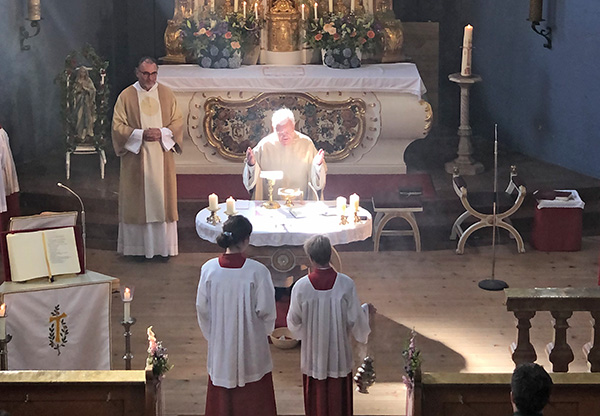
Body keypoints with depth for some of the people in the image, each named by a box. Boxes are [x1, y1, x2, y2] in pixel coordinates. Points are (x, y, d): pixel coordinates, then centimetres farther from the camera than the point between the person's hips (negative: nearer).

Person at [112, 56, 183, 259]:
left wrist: (162, 133, -13)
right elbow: (118, 126, -4)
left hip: (162, 157, 2)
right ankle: (137, 246, 9)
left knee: (162, 200, 5)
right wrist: (141, 134, -17)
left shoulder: (167, 94, 6)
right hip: (135, 158, -2)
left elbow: (178, 122, 5)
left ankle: (163, 246, 12)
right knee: (137, 202, 1)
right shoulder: (126, 96, -1)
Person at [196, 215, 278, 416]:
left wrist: (211, 334, 13)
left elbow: (202, 308, -2)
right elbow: (266, 309, -12)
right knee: (254, 400, 13)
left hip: (220, 346, 2)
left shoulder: (209, 269, -10)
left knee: (222, 399, 16)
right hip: (251, 346, -2)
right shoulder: (257, 271, -18)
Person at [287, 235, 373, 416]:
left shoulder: (300, 287, -17)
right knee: (339, 397, 15)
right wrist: (366, 310, 11)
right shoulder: (346, 284, -17)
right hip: (339, 353, 0)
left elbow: (294, 321, -6)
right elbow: (355, 319, -11)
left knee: (316, 396, 15)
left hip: (313, 354, 0)